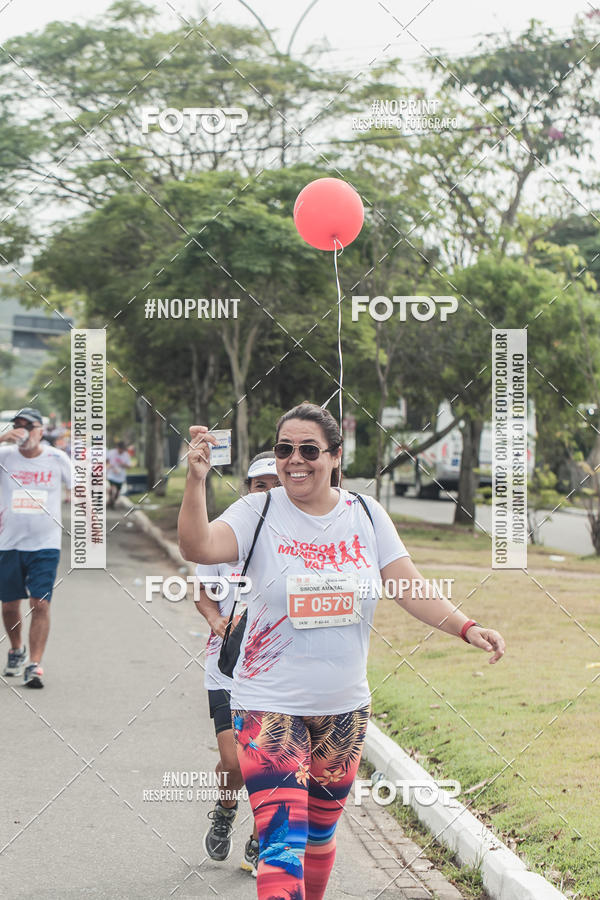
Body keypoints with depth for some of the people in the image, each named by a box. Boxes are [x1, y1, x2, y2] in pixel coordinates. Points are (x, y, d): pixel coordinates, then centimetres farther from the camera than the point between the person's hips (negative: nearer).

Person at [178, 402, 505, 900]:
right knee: (283, 841, -14)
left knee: (321, 832, 19)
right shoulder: (259, 513, -8)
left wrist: (466, 627, -15)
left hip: (344, 708, 4)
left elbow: (411, 588, -1)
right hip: (270, 705, -4)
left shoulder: (366, 514, 1)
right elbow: (199, 547, -26)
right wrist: (196, 480, -41)